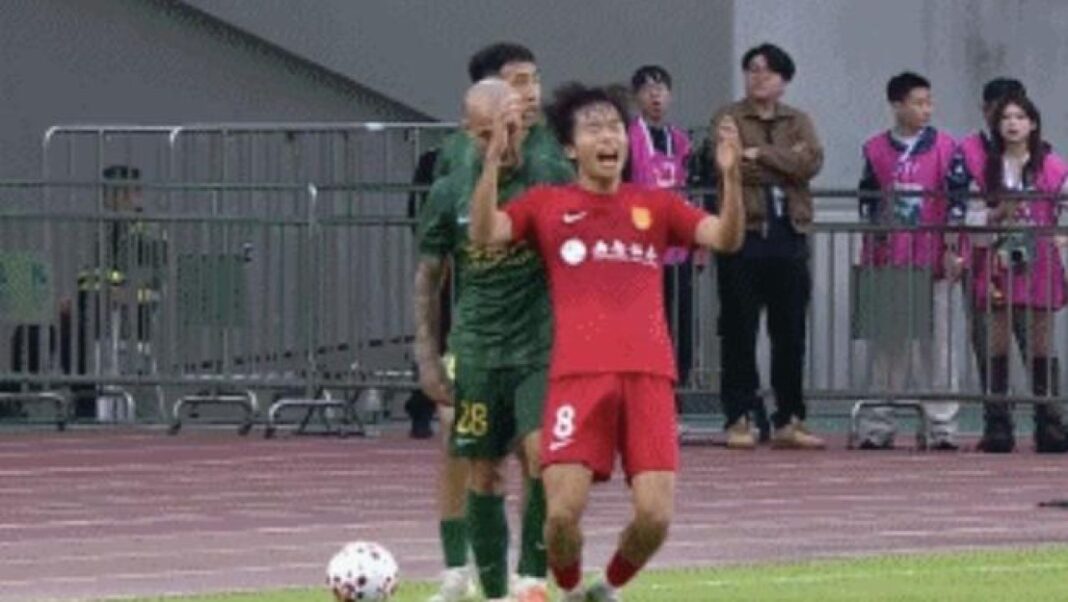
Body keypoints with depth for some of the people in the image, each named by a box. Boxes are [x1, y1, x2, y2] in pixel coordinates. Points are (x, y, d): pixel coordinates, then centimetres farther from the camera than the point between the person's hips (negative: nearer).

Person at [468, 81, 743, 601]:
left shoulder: (656, 205, 16)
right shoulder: (547, 204, 12)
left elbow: (726, 238, 5)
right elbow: (484, 234, -3)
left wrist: (731, 174, -12)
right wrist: (493, 159, -14)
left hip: (648, 376, 1)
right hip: (577, 375, -1)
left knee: (654, 515, -10)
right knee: (563, 512, -14)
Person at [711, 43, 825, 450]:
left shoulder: (798, 122, 15)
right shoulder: (728, 120, 6)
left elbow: (812, 161, -4)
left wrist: (761, 155, -10)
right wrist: (786, 165, -6)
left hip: (789, 234, 3)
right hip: (744, 233, -3)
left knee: (790, 334, 4)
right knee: (739, 332, -2)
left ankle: (789, 420, 9)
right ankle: (738, 419, 2)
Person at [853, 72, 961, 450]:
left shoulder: (945, 149, 2)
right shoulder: (876, 150, 8)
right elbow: (867, 197, 14)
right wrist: (873, 227, 0)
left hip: (929, 262, -2)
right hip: (885, 262, 2)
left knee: (933, 343, -3)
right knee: (887, 346, 8)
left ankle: (942, 427, -1)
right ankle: (878, 426, 13)